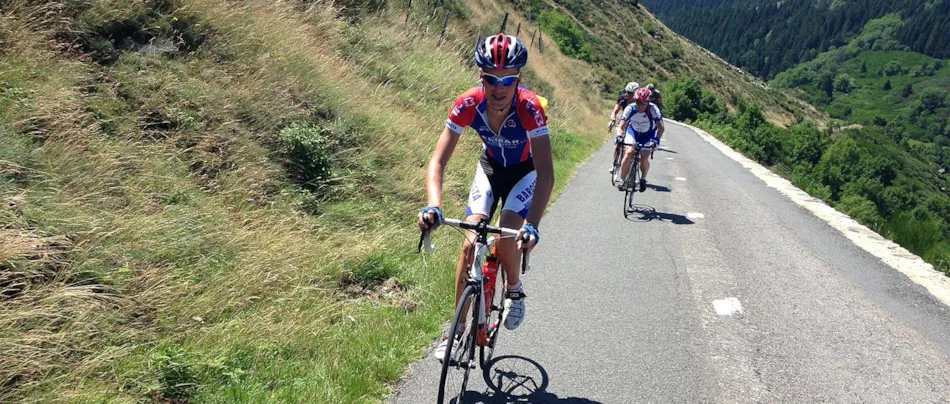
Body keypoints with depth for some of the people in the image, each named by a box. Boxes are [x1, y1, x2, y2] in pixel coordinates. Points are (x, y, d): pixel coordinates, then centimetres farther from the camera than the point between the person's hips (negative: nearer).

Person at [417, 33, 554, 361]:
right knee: (471, 244, -8)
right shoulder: (468, 105, -30)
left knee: (507, 239, -23)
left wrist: (532, 225, -54)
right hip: (490, 168, 2)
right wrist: (433, 206, -49)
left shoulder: (530, 108, -36)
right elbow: (438, 161, -31)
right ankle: (458, 328, 6)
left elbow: (546, 174, -41)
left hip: (524, 172, -2)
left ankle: (514, 291, 12)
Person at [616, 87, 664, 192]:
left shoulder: (653, 109, -30)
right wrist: (619, 137, -43)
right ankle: (622, 180, -9)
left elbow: (661, 127, -35)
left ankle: (643, 179, 14)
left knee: (644, 158, -16)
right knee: (629, 153, -23)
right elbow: (621, 127, -25)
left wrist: (656, 140, -50)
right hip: (633, 131, 1)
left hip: (648, 134, -1)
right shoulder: (630, 108, -27)